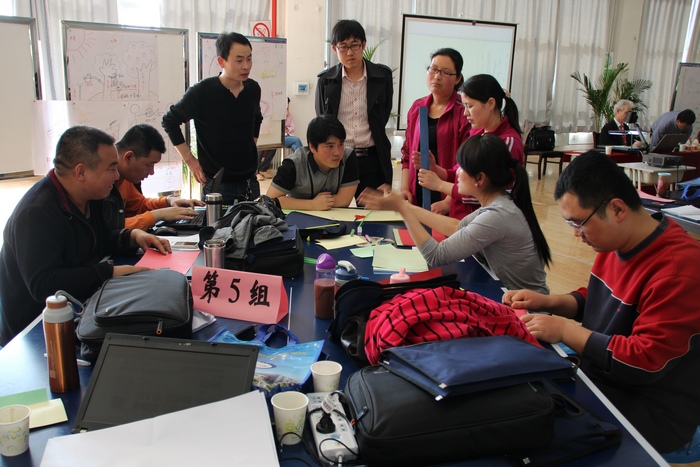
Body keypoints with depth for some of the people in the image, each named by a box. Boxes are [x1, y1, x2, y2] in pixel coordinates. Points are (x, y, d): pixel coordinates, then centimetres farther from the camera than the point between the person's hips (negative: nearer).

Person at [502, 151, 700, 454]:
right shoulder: (616, 242, -1)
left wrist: (564, 331, -23)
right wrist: (548, 302, -3)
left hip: (653, 411, -7)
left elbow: (647, 361, -27)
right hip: (598, 377, 8)